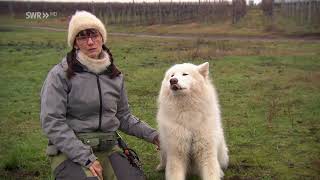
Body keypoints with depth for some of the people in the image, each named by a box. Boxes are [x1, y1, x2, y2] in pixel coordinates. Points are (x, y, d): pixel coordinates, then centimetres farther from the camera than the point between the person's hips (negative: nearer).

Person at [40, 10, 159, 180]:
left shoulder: (115, 76, 9)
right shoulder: (60, 74, -6)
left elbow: (123, 116, 18)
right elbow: (52, 122, -12)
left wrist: (151, 134, 4)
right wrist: (85, 157, -18)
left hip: (108, 148, 4)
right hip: (70, 150, -4)